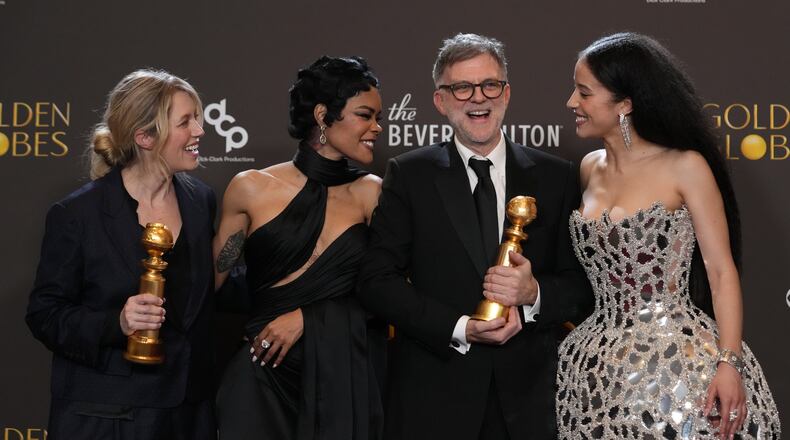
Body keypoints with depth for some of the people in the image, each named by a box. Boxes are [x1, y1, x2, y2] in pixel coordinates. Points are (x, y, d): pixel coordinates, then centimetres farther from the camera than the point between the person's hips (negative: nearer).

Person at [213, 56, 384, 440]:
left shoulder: (371, 193, 3)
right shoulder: (252, 188, -1)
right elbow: (211, 282, 7)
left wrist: (307, 318, -8)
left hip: (344, 379, 2)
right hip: (262, 379, -2)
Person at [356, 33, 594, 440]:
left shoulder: (557, 177, 5)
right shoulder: (408, 176, 1)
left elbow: (585, 287, 5)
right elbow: (376, 282, -4)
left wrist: (535, 294, -15)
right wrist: (459, 330, -14)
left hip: (528, 396, 2)